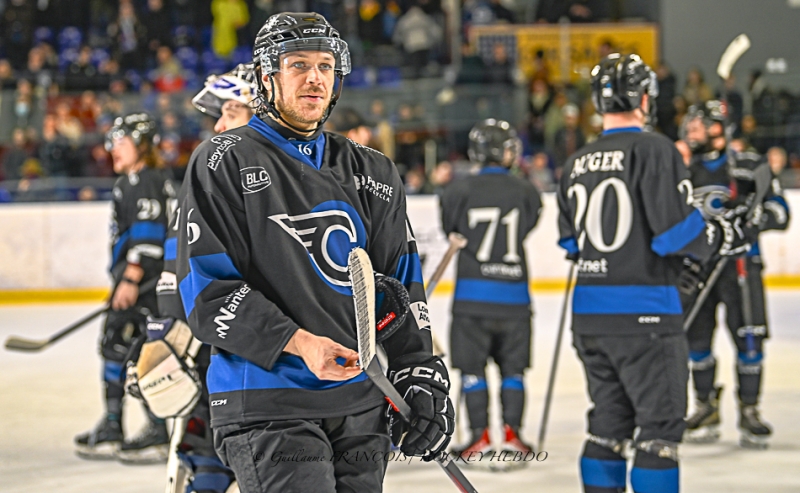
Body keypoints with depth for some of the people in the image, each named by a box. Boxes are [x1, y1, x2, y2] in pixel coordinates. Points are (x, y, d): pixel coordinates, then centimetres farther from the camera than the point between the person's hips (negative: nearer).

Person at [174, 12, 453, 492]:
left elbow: (402, 287, 15)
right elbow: (207, 291, -8)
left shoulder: (372, 174, 16)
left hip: (361, 406, 6)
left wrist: (419, 378, 3)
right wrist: (298, 342, -19)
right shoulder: (224, 162, -1)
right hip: (266, 408, -6)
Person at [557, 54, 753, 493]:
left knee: (610, 419, 16)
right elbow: (677, 229, -18)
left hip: (589, 310, 7)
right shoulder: (653, 149, -12)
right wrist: (723, 237, -1)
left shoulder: (576, 163, 9)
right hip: (644, 310, -7)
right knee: (661, 423, -1)